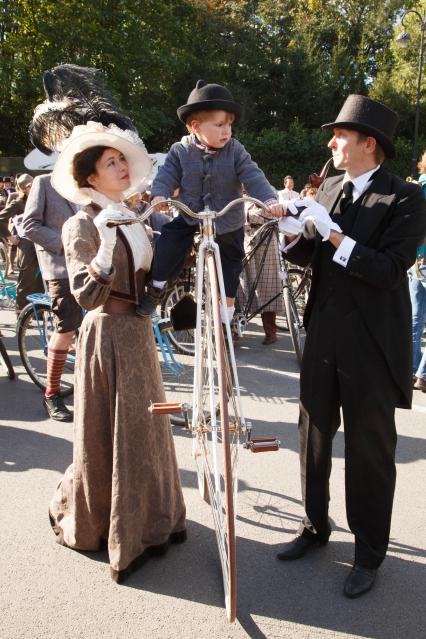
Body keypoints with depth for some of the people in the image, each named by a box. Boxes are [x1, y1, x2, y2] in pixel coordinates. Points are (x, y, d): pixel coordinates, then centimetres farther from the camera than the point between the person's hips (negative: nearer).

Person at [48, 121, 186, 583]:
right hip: (107, 334, -8)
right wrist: (105, 246, -36)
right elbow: (87, 295, -24)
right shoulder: (82, 225, -14)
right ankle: (79, 520, 25)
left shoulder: (131, 218, 9)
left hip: (138, 332, 8)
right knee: (108, 434, 3)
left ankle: (145, 521, 35)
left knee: (144, 429, 17)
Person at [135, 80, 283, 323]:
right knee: (169, 241, -19)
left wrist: (270, 199, -33)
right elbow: (167, 175, -11)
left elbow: (253, 176, -18)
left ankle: (227, 312, 23)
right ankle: (157, 286, 1)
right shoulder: (181, 151, -10)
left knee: (230, 261, 8)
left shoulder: (235, 151, -12)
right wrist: (159, 195, -32)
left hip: (227, 221, 1)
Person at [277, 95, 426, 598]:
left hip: (372, 345, -6)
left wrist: (334, 235, -23)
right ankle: (315, 526, 37)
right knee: (313, 437, 16)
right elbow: (306, 255, 10)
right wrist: (292, 229, -9)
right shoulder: (330, 188, 9)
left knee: (369, 449, 7)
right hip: (324, 335, 6)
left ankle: (369, 552, 25)